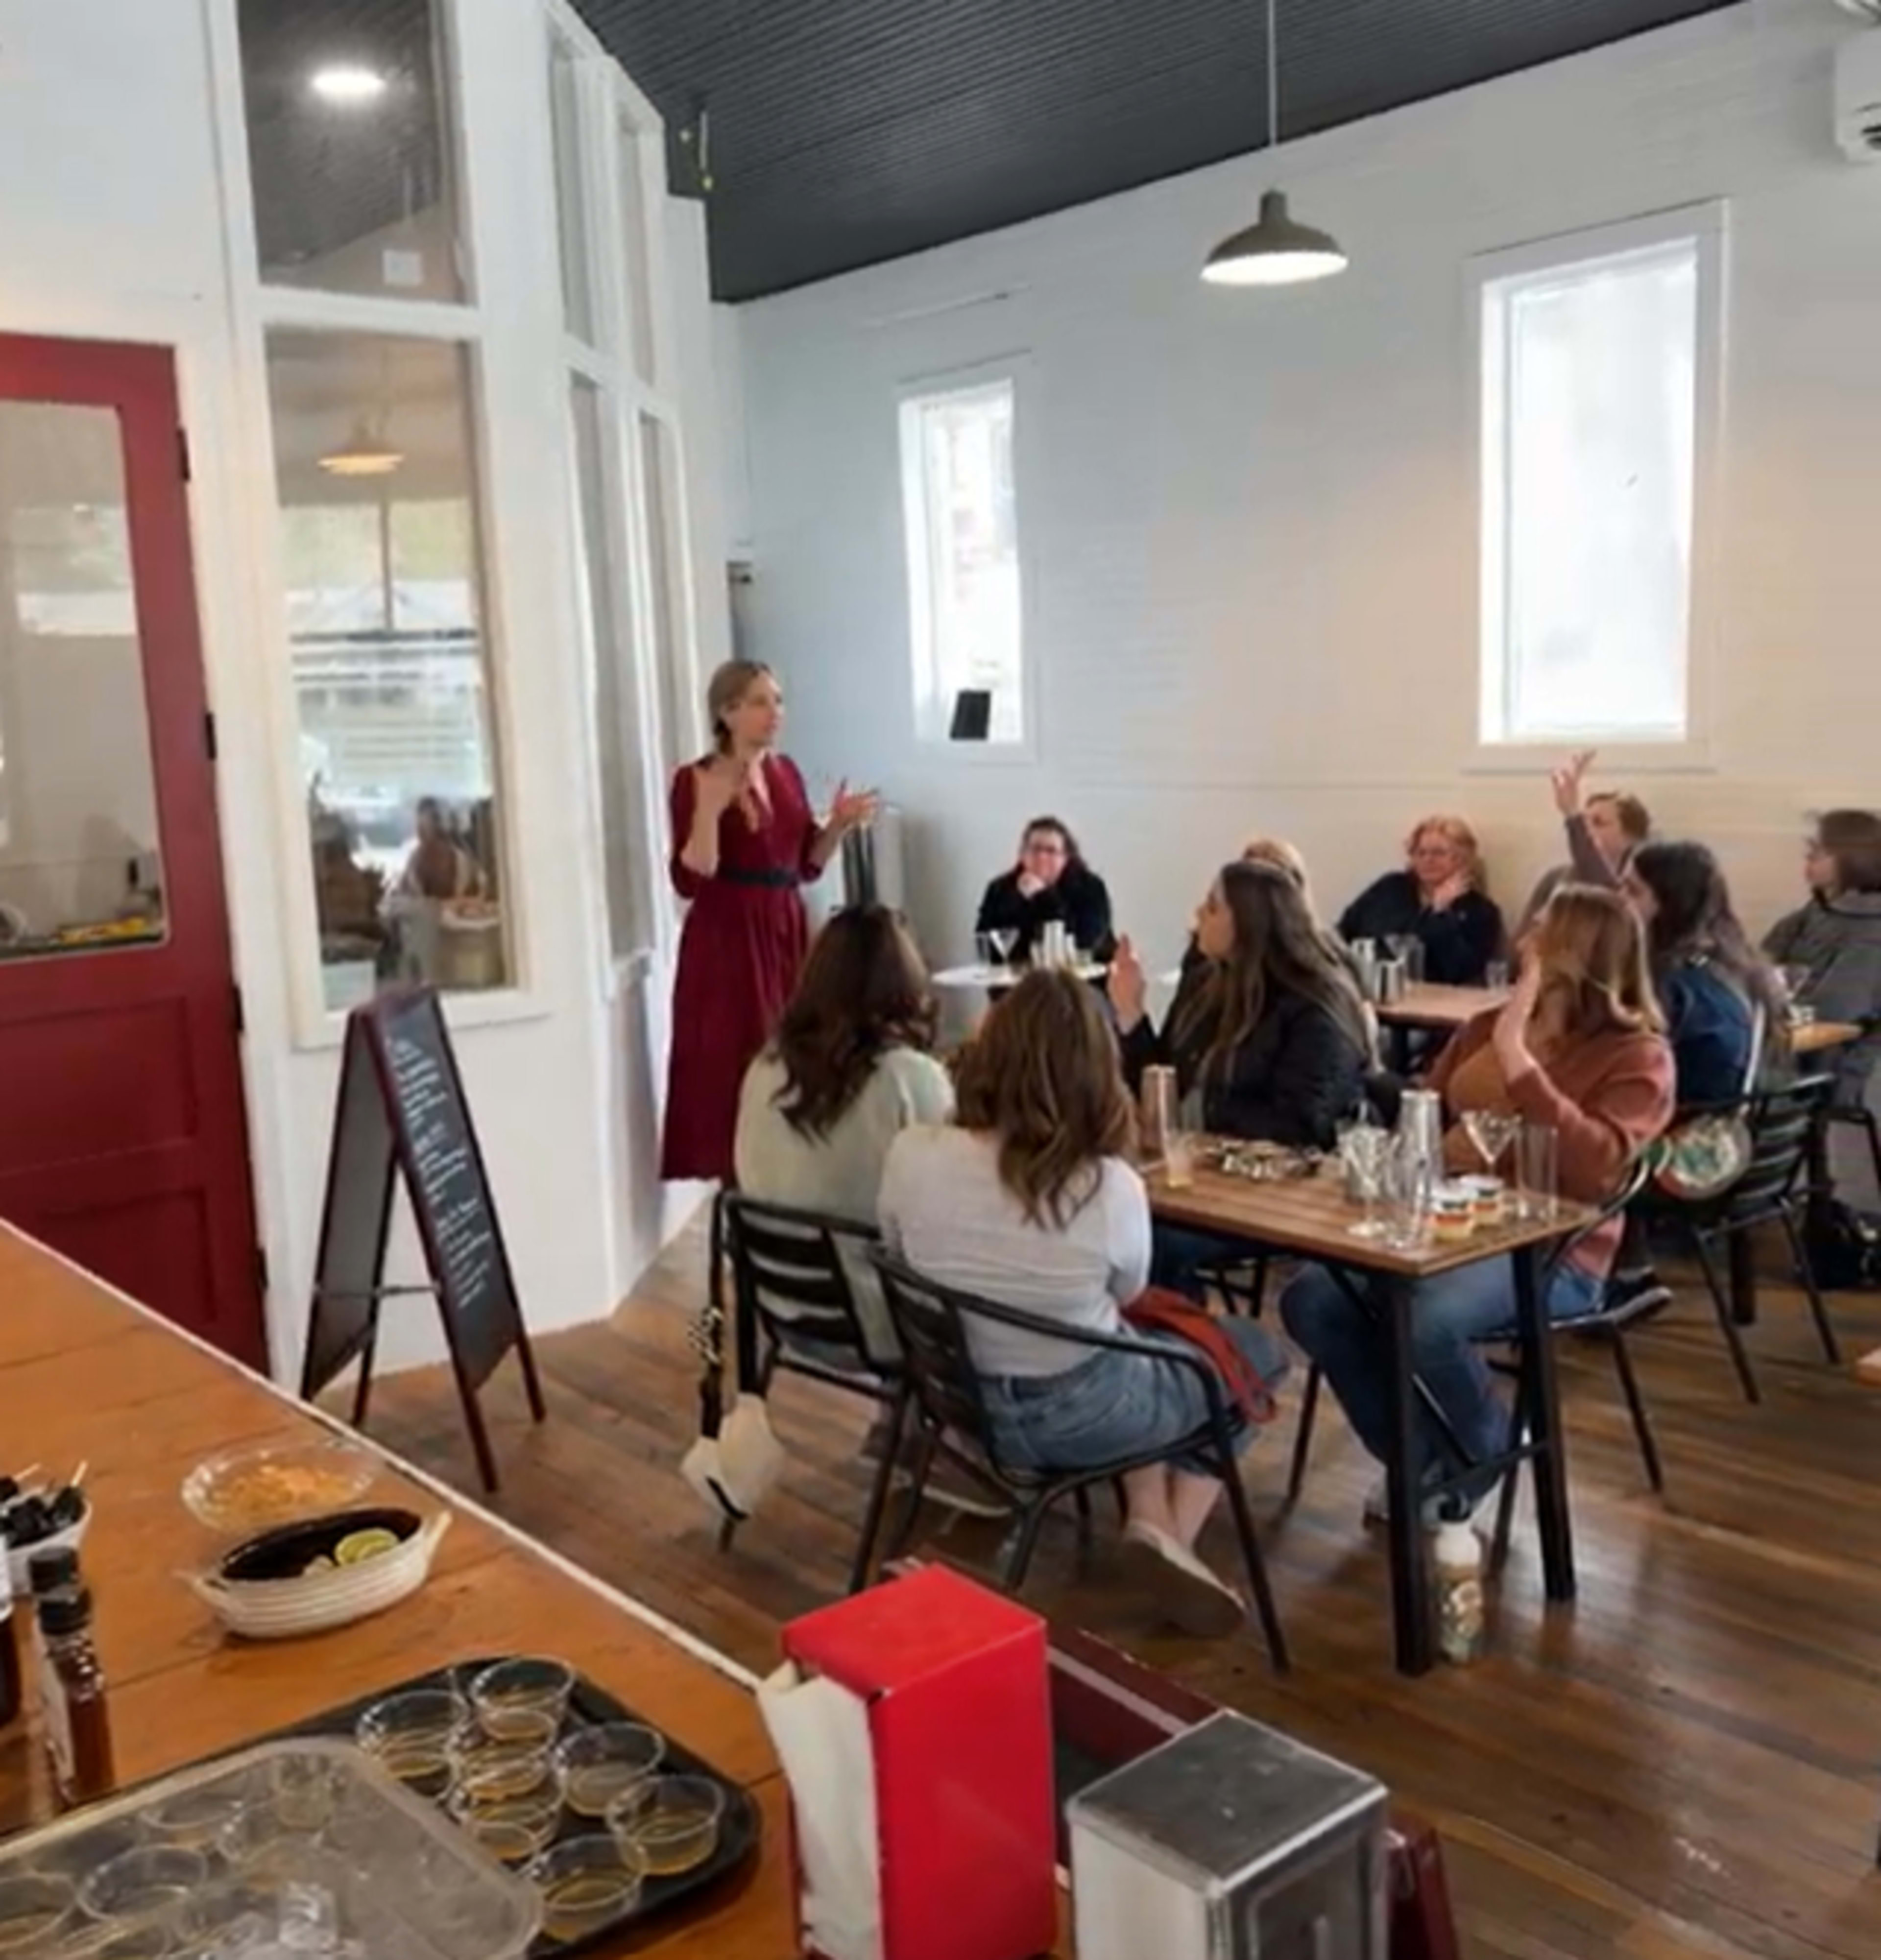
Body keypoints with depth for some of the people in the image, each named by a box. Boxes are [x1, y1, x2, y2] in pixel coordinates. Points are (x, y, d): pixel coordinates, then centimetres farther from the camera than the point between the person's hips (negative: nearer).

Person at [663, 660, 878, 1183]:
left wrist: (839, 825, 0)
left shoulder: (786, 771, 10)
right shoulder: (695, 780, -9)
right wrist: (710, 810, -26)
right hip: (727, 941, -6)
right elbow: (689, 879, -15)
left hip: (786, 934, 7)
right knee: (734, 1070, -6)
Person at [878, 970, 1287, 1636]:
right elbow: (1128, 1294, -4)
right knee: (1257, 1347, 24)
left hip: (964, 1402, 4)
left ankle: (1148, 1519, 17)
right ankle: (1173, 1534, 11)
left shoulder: (911, 1157, -19)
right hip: (1082, 1416, -4)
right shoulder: (1111, 1187, -26)